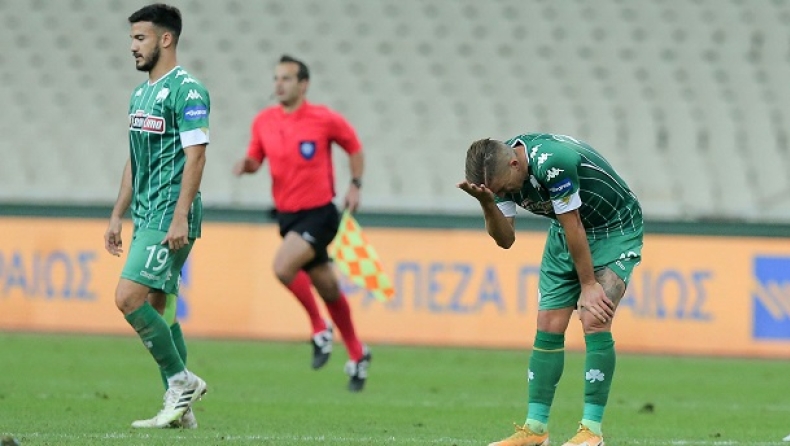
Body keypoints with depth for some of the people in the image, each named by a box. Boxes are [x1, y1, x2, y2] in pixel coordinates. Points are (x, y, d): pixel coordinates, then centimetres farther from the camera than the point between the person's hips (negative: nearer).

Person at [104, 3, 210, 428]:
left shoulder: (186, 90, -12)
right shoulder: (140, 94, 17)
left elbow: (195, 156, -18)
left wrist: (180, 217, -23)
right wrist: (117, 216, 18)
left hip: (171, 215, -10)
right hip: (146, 216, 10)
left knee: (128, 297, -17)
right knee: (158, 310, 8)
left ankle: (181, 380, -6)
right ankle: (181, 408, 11)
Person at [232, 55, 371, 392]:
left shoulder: (323, 119, -10)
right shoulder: (263, 122, 1)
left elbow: (354, 147, 5)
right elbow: (255, 158, 12)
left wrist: (355, 185, -4)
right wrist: (246, 164, -11)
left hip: (319, 214, -5)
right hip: (287, 215, 5)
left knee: (284, 267, -26)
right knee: (327, 289, 14)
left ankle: (320, 328, -4)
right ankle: (357, 354, 30)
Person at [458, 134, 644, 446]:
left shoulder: (552, 162, -36)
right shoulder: (501, 172, -11)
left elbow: (572, 226, -27)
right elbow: (506, 239, -6)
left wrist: (589, 285, -18)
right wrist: (487, 203, -25)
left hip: (616, 230, -7)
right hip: (566, 233, 7)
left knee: (595, 322, -19)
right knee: (548, 328, 0)